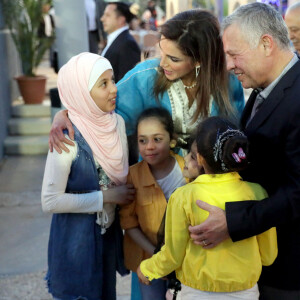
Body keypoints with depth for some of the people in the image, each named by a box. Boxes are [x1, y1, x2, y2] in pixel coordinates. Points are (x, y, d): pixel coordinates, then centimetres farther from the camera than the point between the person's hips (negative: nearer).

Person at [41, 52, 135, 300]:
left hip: (109, 231, 6)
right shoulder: (68, 138, -22)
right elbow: (50, 201, -21)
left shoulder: (117, 123, -3)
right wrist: (105, 197, -19)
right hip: (76, 236, -6)